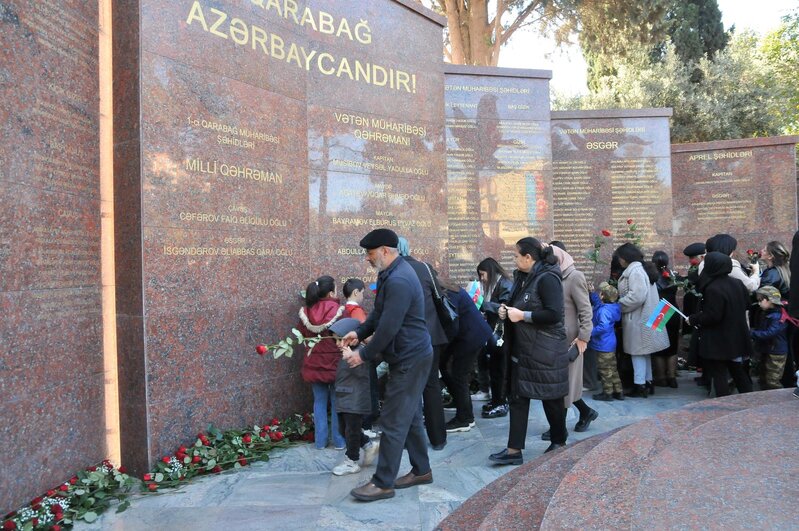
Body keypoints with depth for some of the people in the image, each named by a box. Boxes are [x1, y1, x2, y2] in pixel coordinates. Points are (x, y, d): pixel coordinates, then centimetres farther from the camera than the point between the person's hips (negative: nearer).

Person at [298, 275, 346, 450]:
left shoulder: (305, 311, -3)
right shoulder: (338, 310, -17)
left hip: (313, 364, 4)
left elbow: (302, 336, 6)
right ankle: (339, 441, 17)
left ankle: (320, 441, 19)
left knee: (319, 402, 14)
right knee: (337, 402, 10)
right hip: (334, 363, -4)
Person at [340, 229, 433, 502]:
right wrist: (359, 333, 7)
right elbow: (379, 313, 19)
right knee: (410, 416, 18)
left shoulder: (399, 281, -24)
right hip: (409, 357, 10)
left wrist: (364, 355, -15)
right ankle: (421, 470, 30)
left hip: (409, 360, -10)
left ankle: (383, 483, 7)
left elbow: (388, 327, -25)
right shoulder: (391, 274, 10)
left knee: (393, 421, -3)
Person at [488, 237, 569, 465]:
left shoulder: (547, 278, -17)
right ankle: (514, 450, 10)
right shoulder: (522, 277, 10)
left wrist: (523, 315, -23)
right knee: (517, 396, 5)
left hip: (545, 350, -8)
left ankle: (559, 443, 28)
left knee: (551, 398, 7)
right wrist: (507, 310, 2)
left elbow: (555, 314, -25)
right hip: (522, 348, 9)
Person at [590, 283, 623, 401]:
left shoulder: (603, 310, -26)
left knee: (605, 370, 4)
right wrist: (591, 292, 25)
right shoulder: (611, 307, 5)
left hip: (603, 346, -10)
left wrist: (591, 332, -28)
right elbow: (596, 301, 26)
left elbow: (603, 326, -38)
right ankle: (618, 391, 26)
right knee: (612, 368, 18)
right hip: (611, 344, 10)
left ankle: (607, 393, 15)